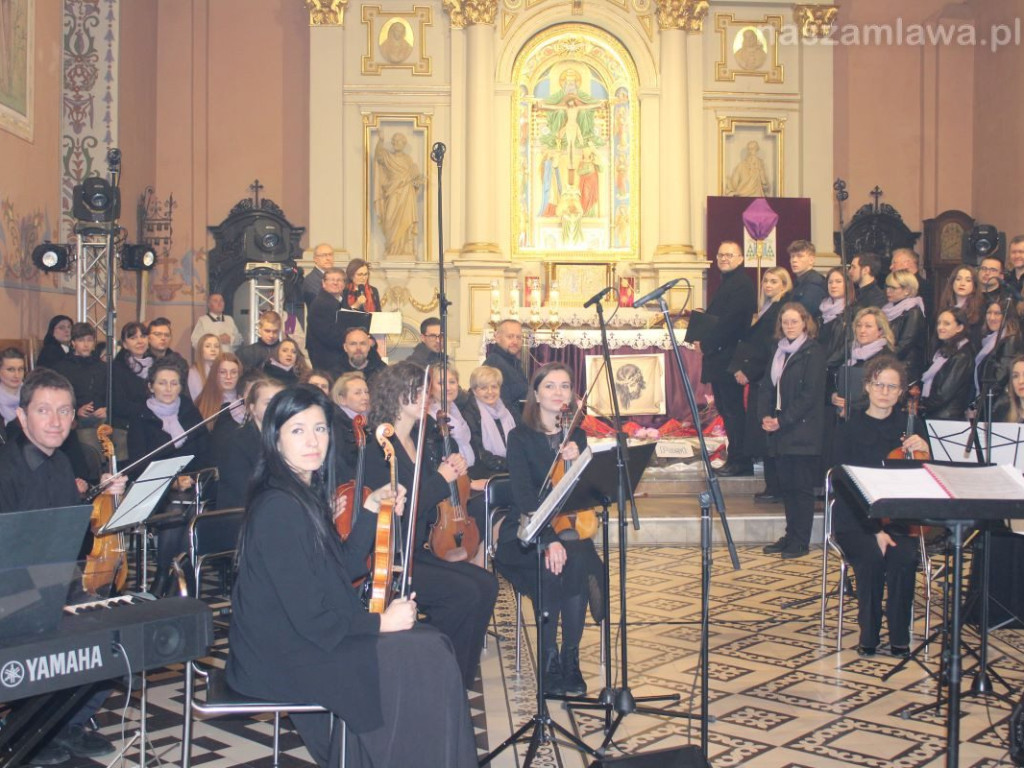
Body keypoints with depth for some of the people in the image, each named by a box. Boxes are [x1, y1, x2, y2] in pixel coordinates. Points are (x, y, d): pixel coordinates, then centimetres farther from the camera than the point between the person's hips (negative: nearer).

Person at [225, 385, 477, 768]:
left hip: (313, 632, 9)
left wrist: (371, 510, 3)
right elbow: (310, 619, -23)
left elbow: (344, 568, 12)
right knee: (425, 663, -11)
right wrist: (382, 622, -12)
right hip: (287, 655, -9)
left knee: (432, 645, 2)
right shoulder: (279, 508, -22)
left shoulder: (307, 493, 7)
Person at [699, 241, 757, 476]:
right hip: (719, 357, 10)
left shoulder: (742, 285, -13)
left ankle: (740, 461, -1)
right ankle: (737, 458, 19)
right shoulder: (727, 282, 20)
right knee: (725, 407, 13)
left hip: (729, 357, -10)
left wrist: (706, 343, -15)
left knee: (732, 409, -6)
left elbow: (730, 321, -21)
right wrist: (705, 340, 6)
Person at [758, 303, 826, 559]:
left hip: (803, 430, -7)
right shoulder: (780, 350, 15)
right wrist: (765, 415, -2)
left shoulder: (813, 352, -7)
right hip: (780, 432, 7)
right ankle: (791, 535, 21)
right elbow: (767, 386, 14)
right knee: (786, 485, 11)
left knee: (802, 487, -1)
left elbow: (810, 394, -13)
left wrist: (782, 420, -15)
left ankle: (801, 541, 6)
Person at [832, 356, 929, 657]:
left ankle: (899, 635, -11)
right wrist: (874, 530, -19)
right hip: (856, 521, -2)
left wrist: (924, 451, -17)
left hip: (900, 518, 2)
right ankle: (868, 634, -10)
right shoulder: (849, 429, 0)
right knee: (872, 557, -31)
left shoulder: (910, 426, 8)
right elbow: (844, 486, -8)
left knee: (905, 556, -29)